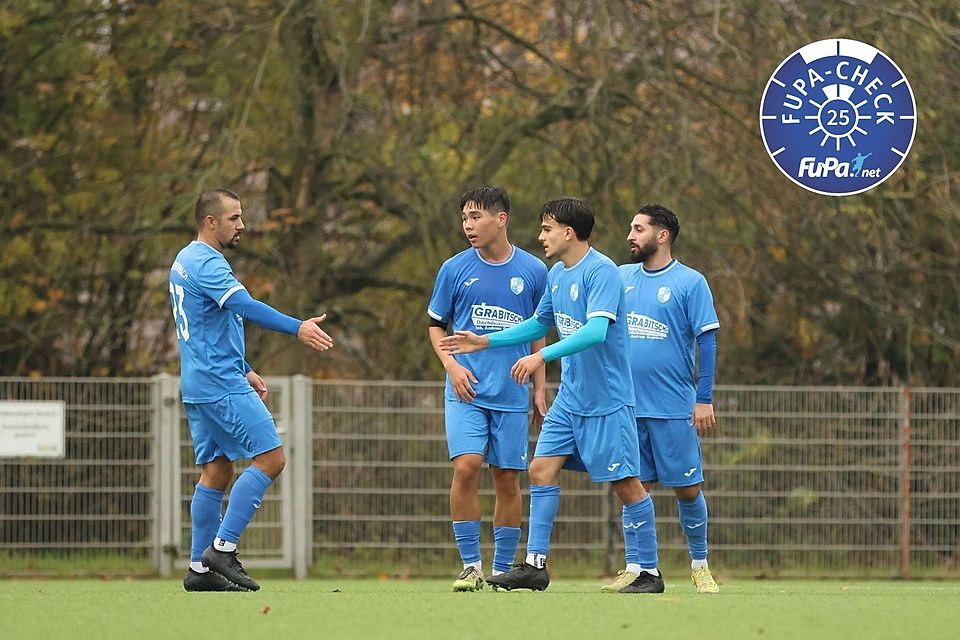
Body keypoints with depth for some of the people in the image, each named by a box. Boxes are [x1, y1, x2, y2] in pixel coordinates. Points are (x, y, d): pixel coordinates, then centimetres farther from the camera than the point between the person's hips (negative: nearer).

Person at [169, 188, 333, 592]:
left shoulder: (185, 261, 19)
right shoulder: (207, 263, -14)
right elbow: (245, 307, -29)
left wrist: (243, 370, 27)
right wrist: (297, 328, -37)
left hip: (198, 385, 10)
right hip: (221, 384, -10)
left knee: (216, 471, 11)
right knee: (270, 458, -10)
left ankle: (200, 567, 8)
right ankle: (222, 547, -13)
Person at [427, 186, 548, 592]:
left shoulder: (533, 271, 4)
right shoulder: (455, 269, 3)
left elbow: (538, 333, 13)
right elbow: (436, 325, 12)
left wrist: (540, 390, 11)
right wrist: (451, 365, -5)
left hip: (512, 394, 1)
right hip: (466, 390, -1)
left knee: (508, 480, 3)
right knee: (466, 467, -16)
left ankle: (503, 569, 13)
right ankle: (470, 565, -8)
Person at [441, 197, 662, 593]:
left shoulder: (601, 271, -17)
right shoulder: (556, 274, 10)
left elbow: (596, 330, -29)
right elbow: (540, 323, 25)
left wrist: (542, 356, -35)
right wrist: (483, 342, 21)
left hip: (606, 400, -8)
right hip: (569, 398, 8)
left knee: (626, 484, -3)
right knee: (541, 470, 1)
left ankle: (649, 572, 5)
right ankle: (535, 566, 3)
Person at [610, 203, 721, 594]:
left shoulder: (689, 282, -3)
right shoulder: (621, 278, 10)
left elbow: (707, 341, -5)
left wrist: (704, 399, -11)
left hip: (674, 408, -4)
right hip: (627, 406, 4)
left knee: (687, 489, 1)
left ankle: (700, 565, 15)